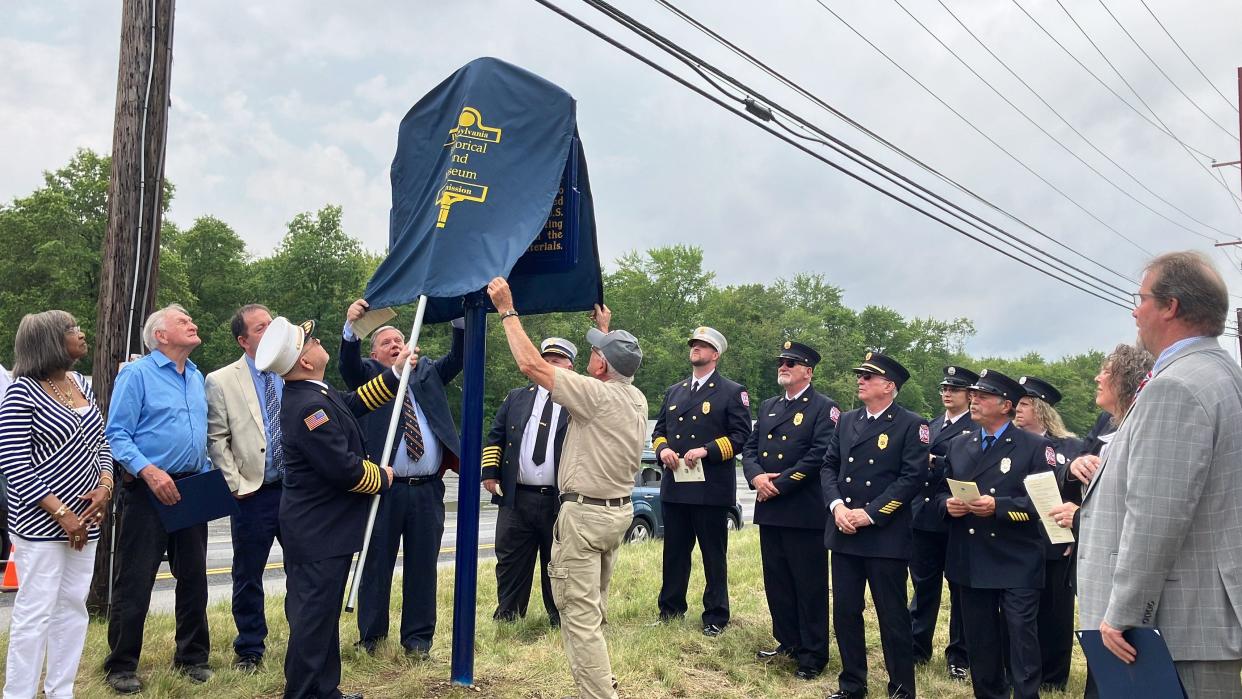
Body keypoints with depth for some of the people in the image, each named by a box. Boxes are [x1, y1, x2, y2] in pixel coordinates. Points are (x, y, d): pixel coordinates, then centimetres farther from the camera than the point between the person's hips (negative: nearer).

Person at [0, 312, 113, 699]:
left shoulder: (81, 383, 8)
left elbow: (99, 442, 14)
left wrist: (104, 486, -3)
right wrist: (61, 513, -17)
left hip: (85, 519, 7)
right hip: (42, 524, -7)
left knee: (72, 608, 12)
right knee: (34, 613, -1)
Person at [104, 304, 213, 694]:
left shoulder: (197, 377, 14)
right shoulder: (136, 374, -7)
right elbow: (117, 433, -13)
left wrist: (205, 475, 10)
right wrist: (149, 471, -24)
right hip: (148, 491, -6)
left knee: (194, 578, 11)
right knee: (135, 582, 0)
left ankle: (192, 657, 23)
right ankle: (121, 666, 13)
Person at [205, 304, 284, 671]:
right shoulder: (221, 382, -1)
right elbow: (216, 440, -2)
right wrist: (235, 484, -7)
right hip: (253, 494, -2)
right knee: (248, 576, 9)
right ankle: (249, 650, 25)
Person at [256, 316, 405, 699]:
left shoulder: (311, 392, 6)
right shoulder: (310, 405, -25)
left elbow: (355, 402, 22)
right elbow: (344, 468, -27)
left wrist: (396, 373, 17)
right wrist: (382, 478, -8)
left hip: (314, 526, 11)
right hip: (320, 531, -11)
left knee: (320, 611, 18)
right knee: (315, 614, -1)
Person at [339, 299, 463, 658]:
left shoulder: (428, 371, 15)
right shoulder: (368, 374, 7)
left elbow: (458, 358, 3)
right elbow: (347, 366, -12)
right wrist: (351, 328, -30)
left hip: (428, 490, 3)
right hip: (385, 489, -2)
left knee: (423, 566, 9)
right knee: (377, 564, 7)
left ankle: (418, 638, 20)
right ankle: (371, 635, 23)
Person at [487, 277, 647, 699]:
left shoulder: (596, 394, -18)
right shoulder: (636, 397, 6)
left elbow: (531, 364, -17)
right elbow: (615, 371, 31)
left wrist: (507, 311, -7)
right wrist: (605, 329, 42)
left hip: (584, 513, -9)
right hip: (619, 510, 9)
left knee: (579, 615, -4)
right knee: (593, 610, 20)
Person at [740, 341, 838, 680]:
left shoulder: (824, 408, -5)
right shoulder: (767, 406, 17)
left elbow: (820, 454, -15)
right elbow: (750, 448, 12)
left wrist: (780, 484, -16)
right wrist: (756, 476, -9)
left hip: (804, 511, -7)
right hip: (769, 509, 7)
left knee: (809, 585, 1)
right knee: (776, 581, 14)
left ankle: (813, 655, 11)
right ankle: (787, 642, 28)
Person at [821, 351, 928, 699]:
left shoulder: (911, 425, -6)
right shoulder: (847, 421, 12)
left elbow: (911, 478, -13)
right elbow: (829, 467, 11)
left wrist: (870, 513, -17)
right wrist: (837, 505, -7)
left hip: (886, 536, -5)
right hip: (843, 533, 5)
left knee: (892, 616, 4)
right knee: (845, 612, 10)